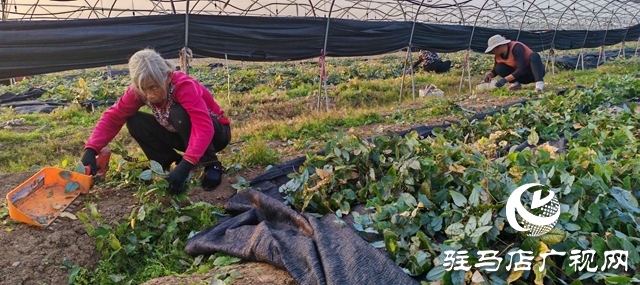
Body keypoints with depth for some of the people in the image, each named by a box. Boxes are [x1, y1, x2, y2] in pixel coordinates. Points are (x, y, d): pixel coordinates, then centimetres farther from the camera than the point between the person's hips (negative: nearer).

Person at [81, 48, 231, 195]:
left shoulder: (184, 86, -33)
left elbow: (203, 127, -45)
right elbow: (113, 117, -13)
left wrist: (185, 165, -55)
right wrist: (91, 150, -29)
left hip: (214, 132, -5)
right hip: (183, 133, 6)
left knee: (178, 113, -35)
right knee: (134, 120, -13)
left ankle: (210, 163, -19)